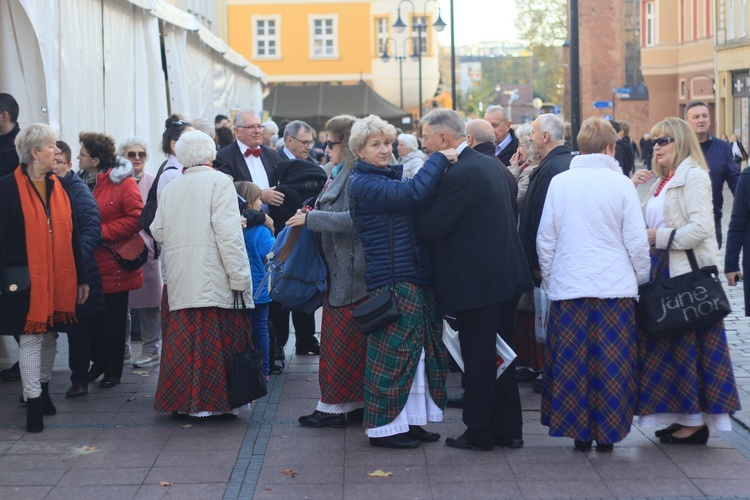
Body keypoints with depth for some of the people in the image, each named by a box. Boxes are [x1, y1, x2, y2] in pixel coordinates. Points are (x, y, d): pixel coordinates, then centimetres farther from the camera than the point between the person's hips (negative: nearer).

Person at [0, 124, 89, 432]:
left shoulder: (57, 186, 10)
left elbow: (71, 234, 11)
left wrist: (81, 277, 11)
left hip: (60, 279, 6)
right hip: (29, 279, -6)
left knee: (50, 335, 15)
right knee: (31, 336, -3)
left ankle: (43, 391, 30)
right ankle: (33, 403, 2)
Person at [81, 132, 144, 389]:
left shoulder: (123, 183, -10)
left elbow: (136, 218, -16)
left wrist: (102, 232, -17)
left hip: (114, 265, -5)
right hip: (91, 264, 5)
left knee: (114, 319, 4)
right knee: (94, 317, 10)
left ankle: (113, 370, 15)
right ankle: (99, 363, 25)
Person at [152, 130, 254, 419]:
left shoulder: (172, 189, 12)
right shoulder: (219, 182, -3)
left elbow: (157, 232, 13)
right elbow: (228, 233, -12)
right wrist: (239, 277, -11)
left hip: (180, 282, 5)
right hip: (213, 278, -5)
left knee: (183, 342, 7)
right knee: (216, 342, -1)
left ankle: (180, 403, 9)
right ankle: (216, 402, 1)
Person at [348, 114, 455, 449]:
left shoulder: (388, 178, 20)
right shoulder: (364, 184, -12)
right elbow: (414, 194, -24)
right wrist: (440, 159, -16)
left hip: (416, 278, 10)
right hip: (391, 281, -10)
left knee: (420, 351, 11)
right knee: (393, 352, -5)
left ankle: (411, 421, 19)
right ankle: (384, 427, 3)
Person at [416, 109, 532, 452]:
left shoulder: (459, 175, -20)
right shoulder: (491, 164, 10)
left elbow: (430, 228, -21)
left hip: (476, 282, -9)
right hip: (507, 276, 9)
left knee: (477, 360, 2)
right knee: (501, 355, 16)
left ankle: (479, 434, 11)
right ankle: (508, 430, 23)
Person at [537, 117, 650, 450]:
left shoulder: (559, 183, 2)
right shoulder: (621, 184, -4)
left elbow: (545, 239, 8)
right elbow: (637, 242, -1)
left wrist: (549, 278, 19)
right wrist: (641, 279, 13)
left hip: (567, 288, 2)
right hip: (615, 287, -2)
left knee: (571, 363, 8)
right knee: (611, 366, 5)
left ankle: (579, 432, 12)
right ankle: (606, 433, 9)